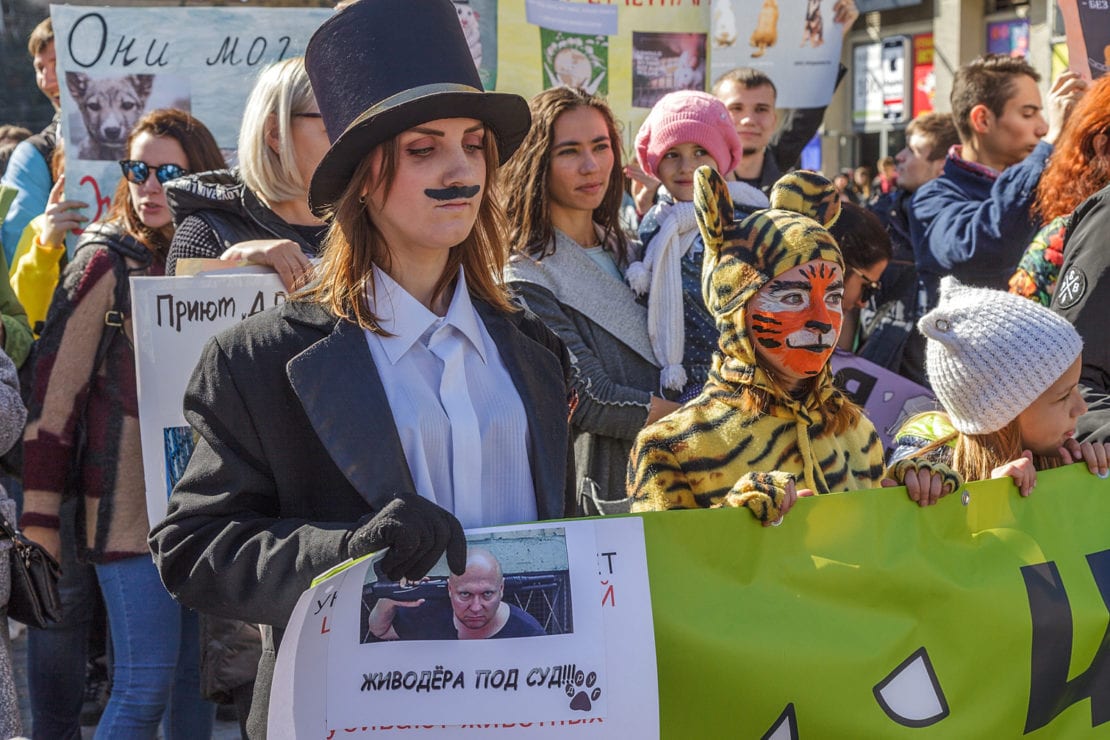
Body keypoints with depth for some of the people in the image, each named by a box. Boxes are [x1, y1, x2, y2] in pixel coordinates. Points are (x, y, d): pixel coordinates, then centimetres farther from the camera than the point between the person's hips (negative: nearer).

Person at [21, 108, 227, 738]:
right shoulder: (107, 263, -7)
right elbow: (55, 389, -10)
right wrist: (40, 516, -12)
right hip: (130, 504, -5)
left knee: (198, 671, 9)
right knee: (147, 684, -9)